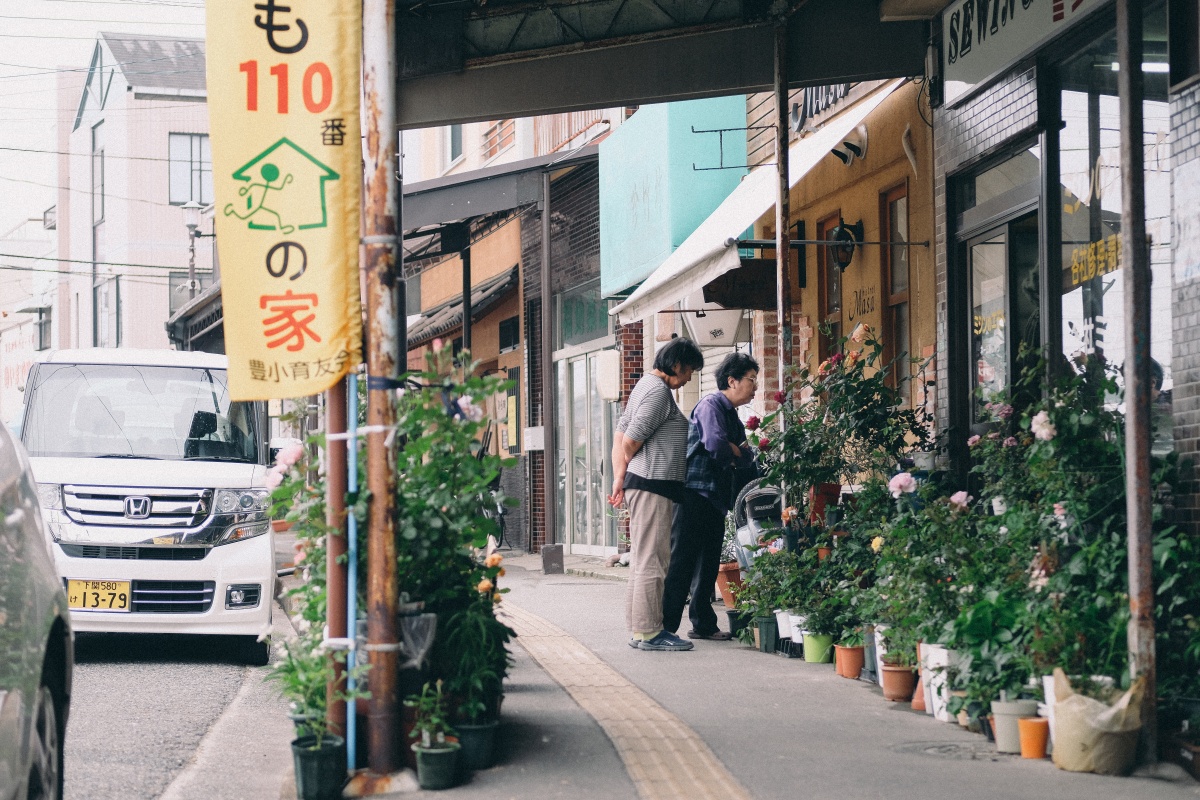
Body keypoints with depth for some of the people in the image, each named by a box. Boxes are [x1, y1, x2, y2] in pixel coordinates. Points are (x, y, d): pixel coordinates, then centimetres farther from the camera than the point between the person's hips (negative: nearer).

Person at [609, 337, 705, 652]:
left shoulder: (646, 385, 19)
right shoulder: (659, 390, -12)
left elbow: (620, 434, 18)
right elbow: (631, 440, -15)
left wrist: (619, 478, 15)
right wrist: (624, 474, 1)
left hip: (639, 483, 11)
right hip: (653, 483, -11)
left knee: (643, 559, 12)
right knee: (652, 560, -9)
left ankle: (640, 628, 16)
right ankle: (648, 632, -8)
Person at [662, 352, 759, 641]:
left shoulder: (733, 416, 20)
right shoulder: (711, 404, -8)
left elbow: (747, 460, 14)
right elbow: (714, 444, -24)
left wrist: (735, 452, -8)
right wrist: (736, 451, -4)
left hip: (716, 497, 9)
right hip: (695, 494, -9)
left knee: (708, 563, 13)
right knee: (682, 561, -10)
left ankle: (703, 624, 20)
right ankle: (666, 625, -10)